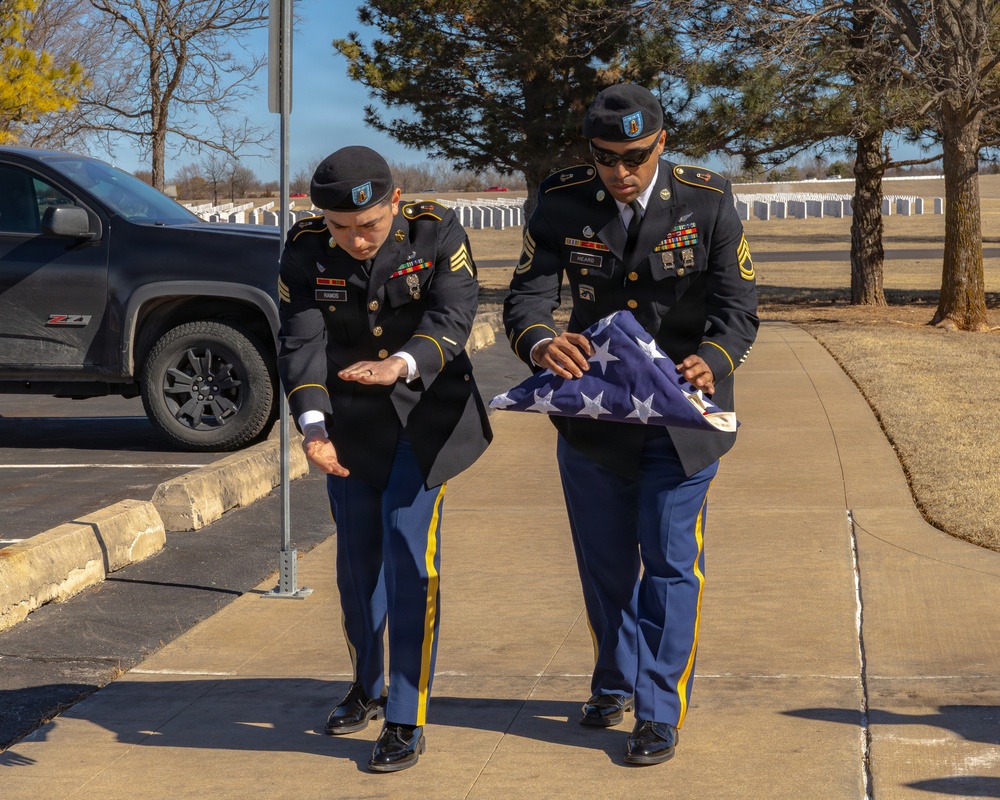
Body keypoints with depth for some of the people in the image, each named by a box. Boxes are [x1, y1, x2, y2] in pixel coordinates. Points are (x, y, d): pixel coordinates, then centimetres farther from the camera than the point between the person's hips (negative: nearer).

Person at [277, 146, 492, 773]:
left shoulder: (438, 232, -16)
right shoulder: (307, 251, -11)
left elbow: (453, 317, -26)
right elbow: (301, 344, -17)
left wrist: (402, 365, -46)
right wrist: (313, 426, -33)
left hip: (424, 414, -3)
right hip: (350, 421, 3)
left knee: (410, 556, -12)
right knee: (357, 560, 12)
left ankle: (407, 721, -5)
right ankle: (368, 689, 35)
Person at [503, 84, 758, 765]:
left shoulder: (709, 203, -12)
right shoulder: (563, 203, -8)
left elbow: (739, 306, -13)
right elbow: (527, 294, -14)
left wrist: (711, 360, -35)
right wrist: (541, 343, -38)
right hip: (593, 409, 3)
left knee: (670, 559, -4)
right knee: (604, 558, 16)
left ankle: (661, 714, 6)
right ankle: (615, 685, 37)